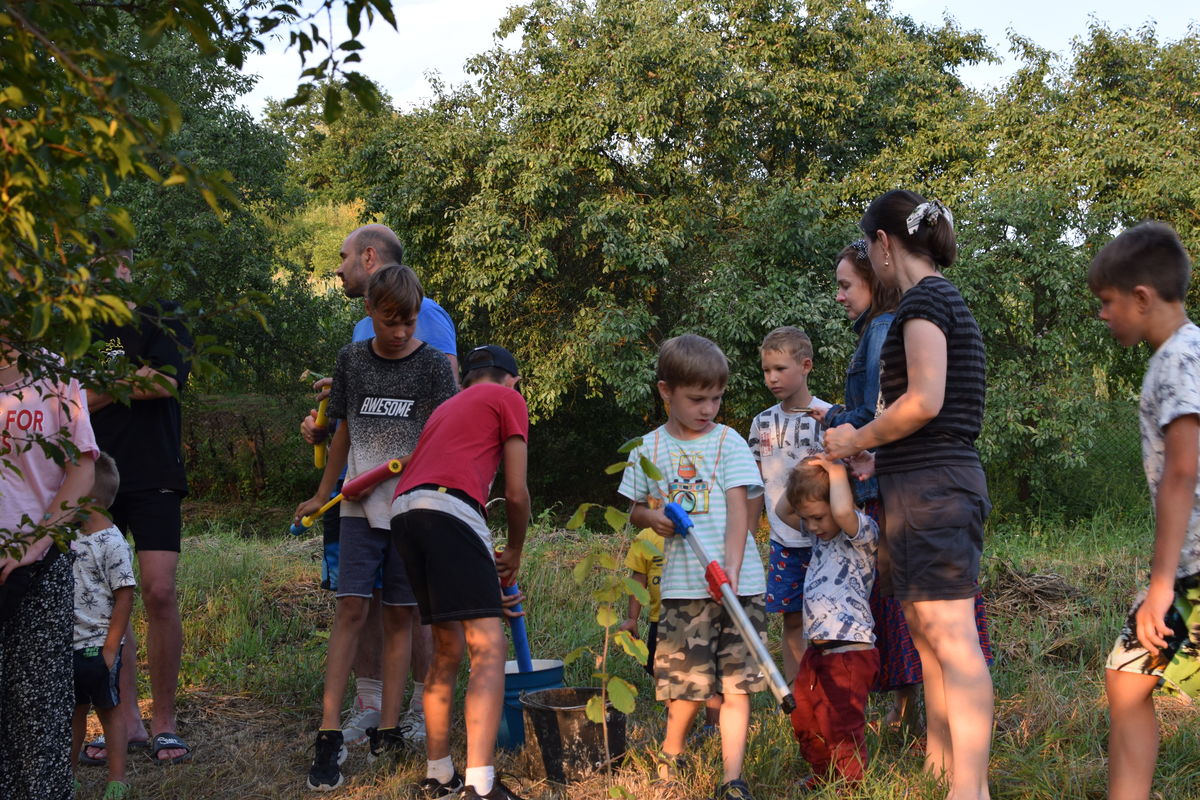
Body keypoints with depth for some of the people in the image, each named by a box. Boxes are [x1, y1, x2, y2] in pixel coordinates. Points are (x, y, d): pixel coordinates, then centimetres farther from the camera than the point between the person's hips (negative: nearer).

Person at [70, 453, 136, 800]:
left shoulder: (110, 541, -15)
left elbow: (124, 595, -15)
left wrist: (111, 646, -16)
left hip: (97, 645, -6)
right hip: (64, 644, 6)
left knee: (108, 708, 5)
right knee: (72, 710, 16)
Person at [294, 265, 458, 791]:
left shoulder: (433, 364, 0)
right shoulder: (352, 360, 7)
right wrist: (321, 497, 21)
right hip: (360, 506, 1)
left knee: (399, 616, 3)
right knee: (350, 610, -8)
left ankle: (387, 728, 9)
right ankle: (329, 735, -9)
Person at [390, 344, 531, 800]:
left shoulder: (449, 407, 35)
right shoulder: (509, 399, 15)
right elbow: (516, 494, 8)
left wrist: (486, 581, 35)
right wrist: (514, 553, 26)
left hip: (403, 511, 8)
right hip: (449, 511, -8)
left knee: (447, 648, 19)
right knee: (489, 648, -10)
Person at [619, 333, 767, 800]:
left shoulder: (729, 443, 2)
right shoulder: (648, 450, 9)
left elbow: (739, 510, -8)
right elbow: (635, 510, 20)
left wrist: (731, 568, -22)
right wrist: (651, 518, -5)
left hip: (738, 584, -1)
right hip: (683, 587, 1)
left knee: (736, 683, -3)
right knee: (687, 682, 1)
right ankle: (671, 753, 28)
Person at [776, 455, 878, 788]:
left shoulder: (864, 532, -14)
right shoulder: (822, 533, 13)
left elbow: (843, 511, -36)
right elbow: (782, 510, 23)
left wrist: (837, 473, -20)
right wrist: (802, 475, 7)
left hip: (850, 651, -10)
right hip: (818, 648, 10)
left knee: (840, 725, -5)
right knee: (804, 720, 19)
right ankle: (823, 774, 36)